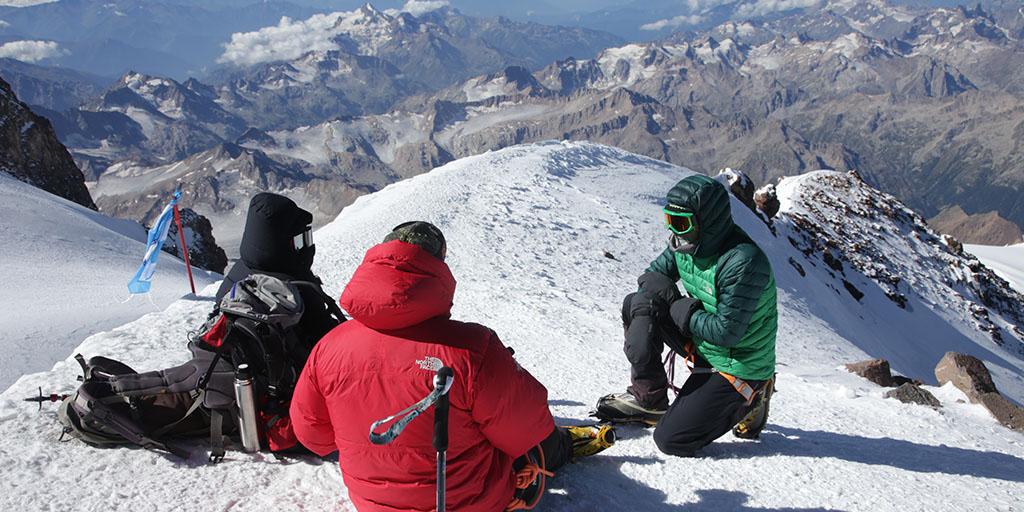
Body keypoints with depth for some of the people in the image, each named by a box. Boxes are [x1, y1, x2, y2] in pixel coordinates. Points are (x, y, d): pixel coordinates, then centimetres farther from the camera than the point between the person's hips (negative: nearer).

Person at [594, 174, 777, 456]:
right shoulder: (687, 242, -6)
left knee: (669, 439, -11)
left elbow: (727, 332, -30)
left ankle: (750, 401, 9)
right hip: (702, 344, 8)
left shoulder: (743, 262, -31)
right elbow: (653, 275, 5)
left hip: (738, 367, -8)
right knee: (635, 304, -3)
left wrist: (681, 310, -19)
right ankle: (649, 398, 5)